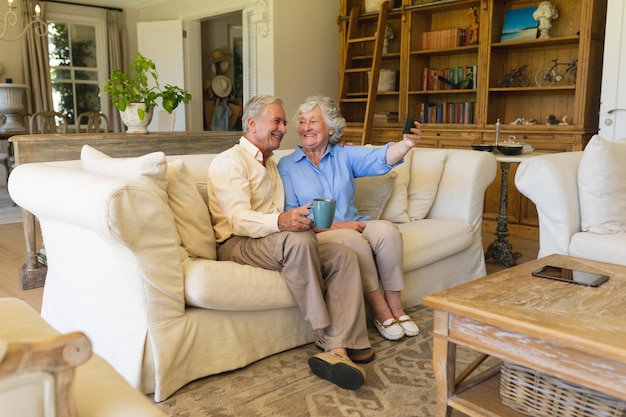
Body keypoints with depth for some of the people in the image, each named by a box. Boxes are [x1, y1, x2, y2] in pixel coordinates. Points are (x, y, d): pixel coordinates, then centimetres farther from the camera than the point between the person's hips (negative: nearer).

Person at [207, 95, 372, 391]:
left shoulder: (271, 164, 25)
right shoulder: (231, 161, -4)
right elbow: (238, 220, -18)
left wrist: (302, 219, -2)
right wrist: (281, 222, -38)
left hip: (270, 240, 8)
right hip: (237, 245, -8)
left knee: (344, 256, -15)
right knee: (299, 240, -37)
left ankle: (339, 349, -28)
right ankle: (326, 335, -24)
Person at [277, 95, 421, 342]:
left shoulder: (344, 156, 11)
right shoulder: (286, 166, 4)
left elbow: (380, 159, -9)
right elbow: (291, 214, -6)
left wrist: (406, 144, -31)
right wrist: (333, 226, -18)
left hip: (353, 226, 4)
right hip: (316, 236, -3)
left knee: (387, 230, -26)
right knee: (352, 240, -33)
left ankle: (396, 308, -15)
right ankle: (380, 312, -17)